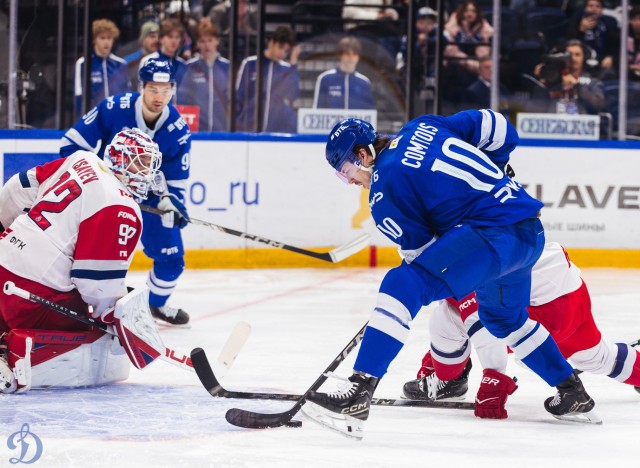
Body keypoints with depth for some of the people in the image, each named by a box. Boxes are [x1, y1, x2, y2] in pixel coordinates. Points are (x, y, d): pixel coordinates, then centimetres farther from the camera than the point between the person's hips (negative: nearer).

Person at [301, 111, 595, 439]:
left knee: (403, 286, -19)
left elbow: (419, 248, -3)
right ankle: (571, 391, 48)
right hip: (532, 232, 10)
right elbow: (494, 127, 19)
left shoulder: (385, 184, -6)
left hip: (493, 234, -10)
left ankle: (359, 393, -32)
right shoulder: (421, 128, 15)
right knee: (504, 318, 34)